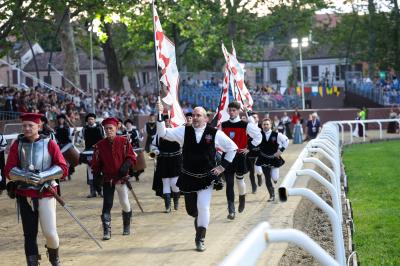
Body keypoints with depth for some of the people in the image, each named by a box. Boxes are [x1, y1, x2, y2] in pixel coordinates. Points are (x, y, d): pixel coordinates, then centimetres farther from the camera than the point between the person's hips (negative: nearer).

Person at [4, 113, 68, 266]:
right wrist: (25, 176, -21)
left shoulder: (49, 144, -1)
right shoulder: (18, 144, 4)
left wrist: (42, 176, -19)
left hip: (46, 194, -2)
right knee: (29, 234, 3)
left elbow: (63, 169, -6)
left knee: (50, 232, -5)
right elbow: (8, 170, -2)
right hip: (24, 195, 2)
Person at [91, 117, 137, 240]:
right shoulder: (100, 145, 1)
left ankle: (127, 227, 30)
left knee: (125, 203, 7)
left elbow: (131, 157, -1)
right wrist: (96, 177, -2)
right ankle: (106, 231, -6)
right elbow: (96, 163, 6)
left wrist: (125, 166, -19)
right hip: (107, 179, 0)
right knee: (107, 204, -6)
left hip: (121, 178, 0)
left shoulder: (124, 142, -2)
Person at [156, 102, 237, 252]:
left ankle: (200, 239, 3)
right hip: (188, 178, 2)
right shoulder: (184, 131, -2)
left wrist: (223, 166, 1)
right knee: (191, 209, 12)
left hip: (207, 178, -2)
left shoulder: (214, 133, -6)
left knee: (203, 207, -12)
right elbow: (163, 133, -10)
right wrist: (160, 115, -23)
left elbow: (232, 147, 5)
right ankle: (200, 221, 46)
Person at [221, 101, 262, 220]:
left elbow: (258, 136, 1)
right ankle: (231, 211, -2)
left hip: (240, 156, -2)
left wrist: (249, 149, -2)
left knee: (239, 180, 7)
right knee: (229, 183, -2)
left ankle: (242, 200, 39)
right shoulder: (223, 125, 6)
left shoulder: (246, 125, -5)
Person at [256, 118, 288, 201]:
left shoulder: (276, 135, -10)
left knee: (275, 178, -2)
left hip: (274, 159, -1)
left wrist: (280, 150, -5)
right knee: (267, 178, 3)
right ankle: (272, 195, 17)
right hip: (264, 160, 1)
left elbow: (286, 140, -1)